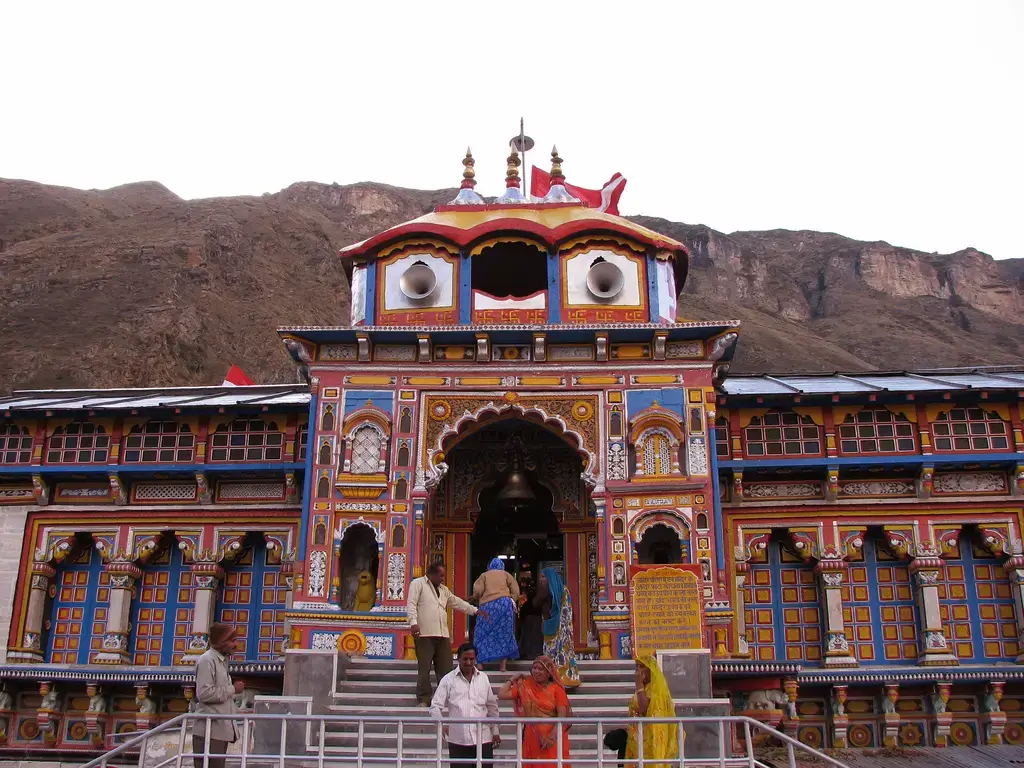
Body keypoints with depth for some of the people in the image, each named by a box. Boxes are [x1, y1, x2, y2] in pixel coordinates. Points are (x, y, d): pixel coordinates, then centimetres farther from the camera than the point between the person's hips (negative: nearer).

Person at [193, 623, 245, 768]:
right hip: (209, 731, -9)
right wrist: (233, 689, -13)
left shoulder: (222, 661, 18)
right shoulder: (207, 660, -11)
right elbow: (204, 694, -21)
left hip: (221, 730, 9)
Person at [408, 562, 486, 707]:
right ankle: (424, 699, 5)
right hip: (424, 633, -7)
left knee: (446, 668, 5)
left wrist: (475, 611, 30)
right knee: (424, 668, -3)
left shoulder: (443, 589, 25)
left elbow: (457, 602, 32)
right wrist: (413, 622, -22)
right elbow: (411, 604, -9)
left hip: (442, 634, 7)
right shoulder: (418, 583, 2)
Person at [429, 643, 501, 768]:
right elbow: (435, 706, -2)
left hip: (483, 738, 2)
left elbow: (492, 707, 15)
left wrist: (495, 731, 12)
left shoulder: (483, 678, 9)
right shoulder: (448, 679, 0)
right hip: (458, 740, -2)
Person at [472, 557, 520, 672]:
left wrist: (478, 600, 20)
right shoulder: (506, 574, 19)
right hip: (505, 604, 1)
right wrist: (512, 602, 20)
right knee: (504, 633, 6)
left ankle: (479, 662, 2)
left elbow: (477, 592, 2)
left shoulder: (484, 575, 16)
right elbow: (516, 592, 8)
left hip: (487, 606, -1)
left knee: (484, 634, 5)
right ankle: (503, 664, 3)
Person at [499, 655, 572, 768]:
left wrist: (552, 736, -18)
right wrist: (513, 679, 7)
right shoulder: (525, 687, 6)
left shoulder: (556, 689, -2)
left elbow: (562, 715, -9)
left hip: (552, 738, -2)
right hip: (531, 738, 2)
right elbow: (502, 694, 0)